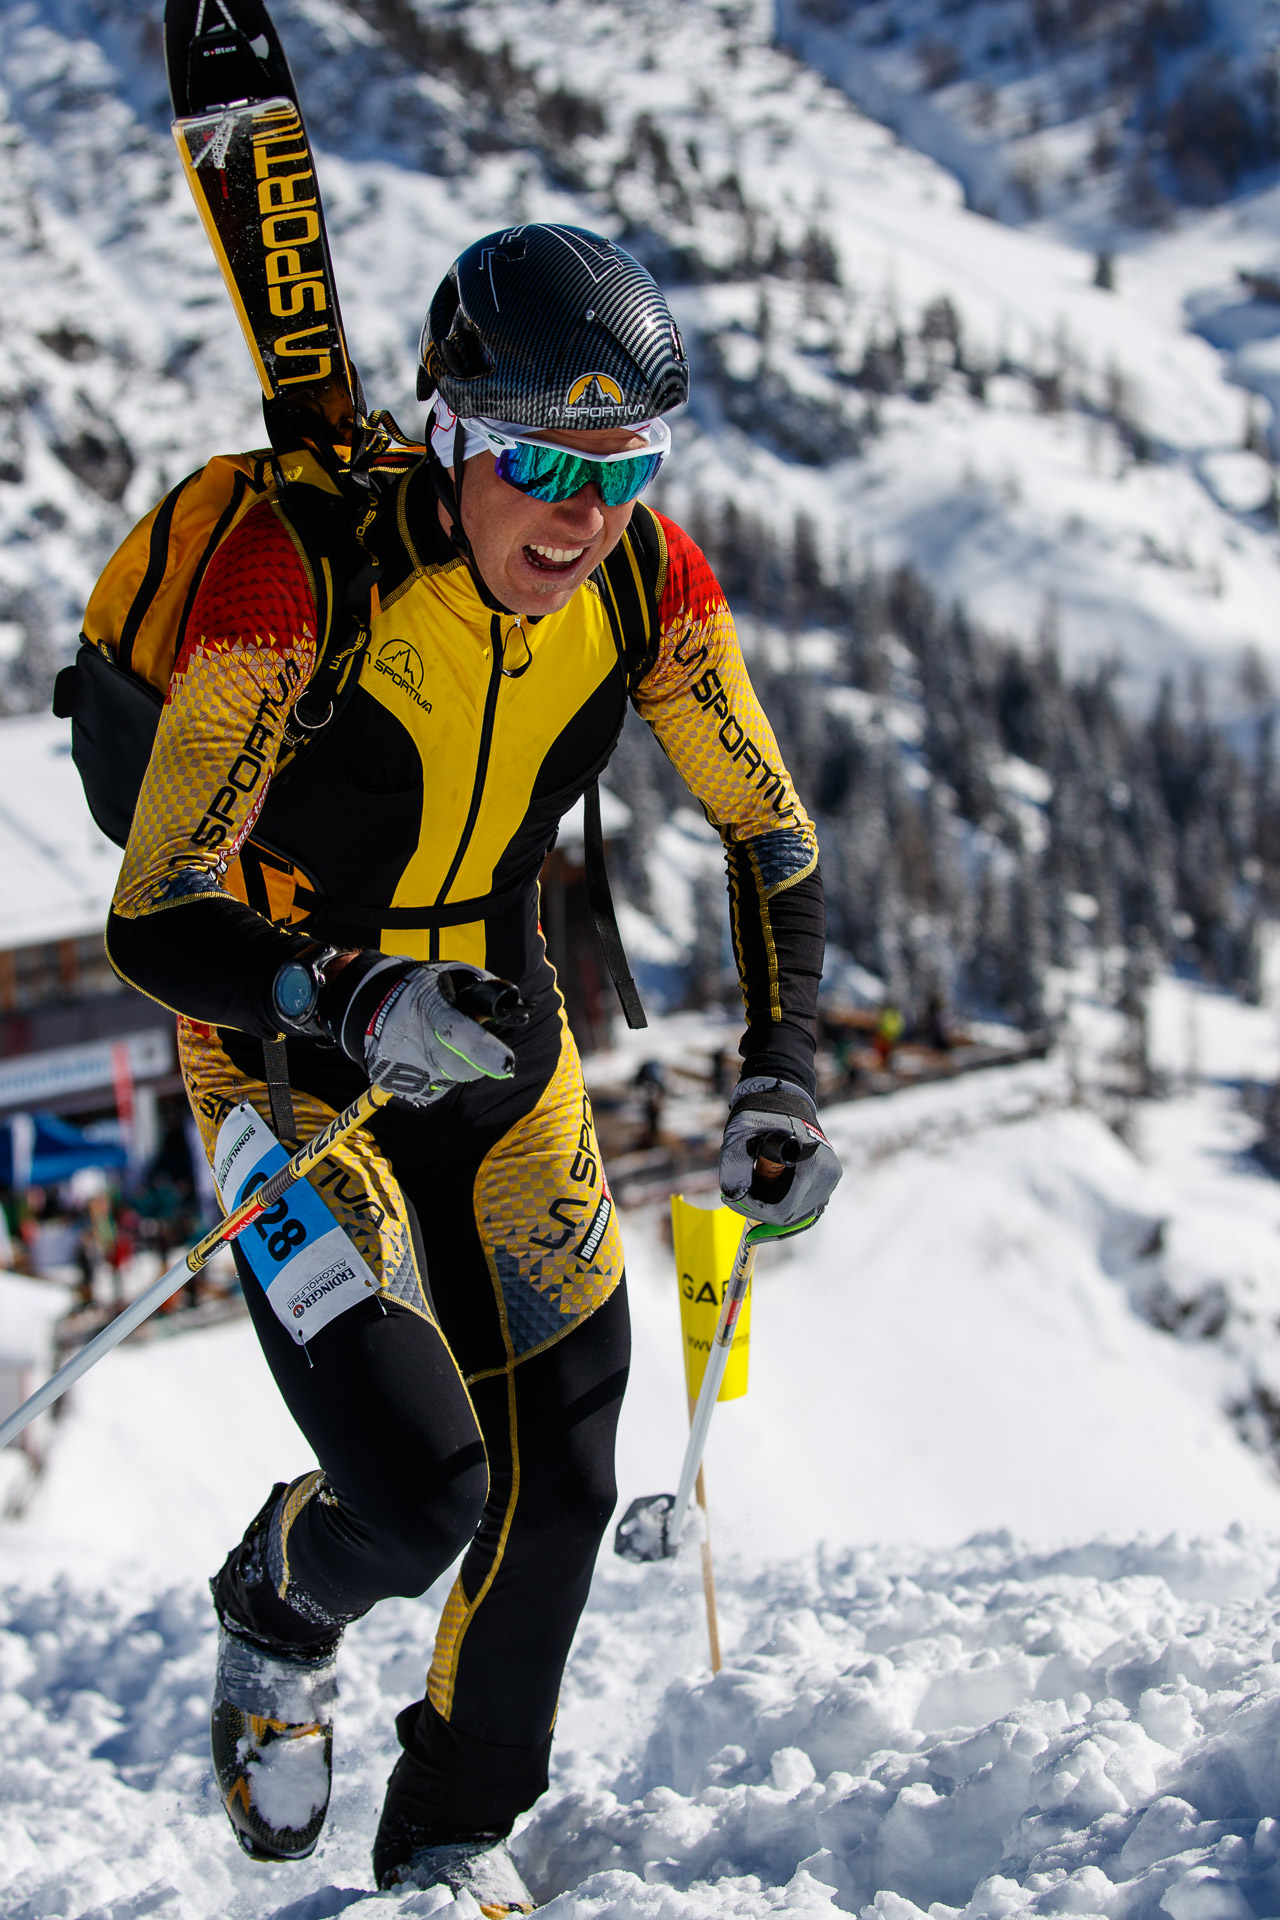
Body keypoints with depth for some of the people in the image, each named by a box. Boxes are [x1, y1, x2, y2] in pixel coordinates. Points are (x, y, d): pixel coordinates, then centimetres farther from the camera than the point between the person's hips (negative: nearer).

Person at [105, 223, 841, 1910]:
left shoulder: (651, 582, -15)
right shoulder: (294, 582, -29)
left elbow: (773, 837, 1)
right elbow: (154, 920, -27)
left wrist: (779, 1085, -9)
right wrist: (354, 1002, -45)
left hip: (496, 1031, 5)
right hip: (287, 1052, -5)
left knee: (561, 1482, 4)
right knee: (422, 1485, -18)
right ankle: (282, 1619, 21)